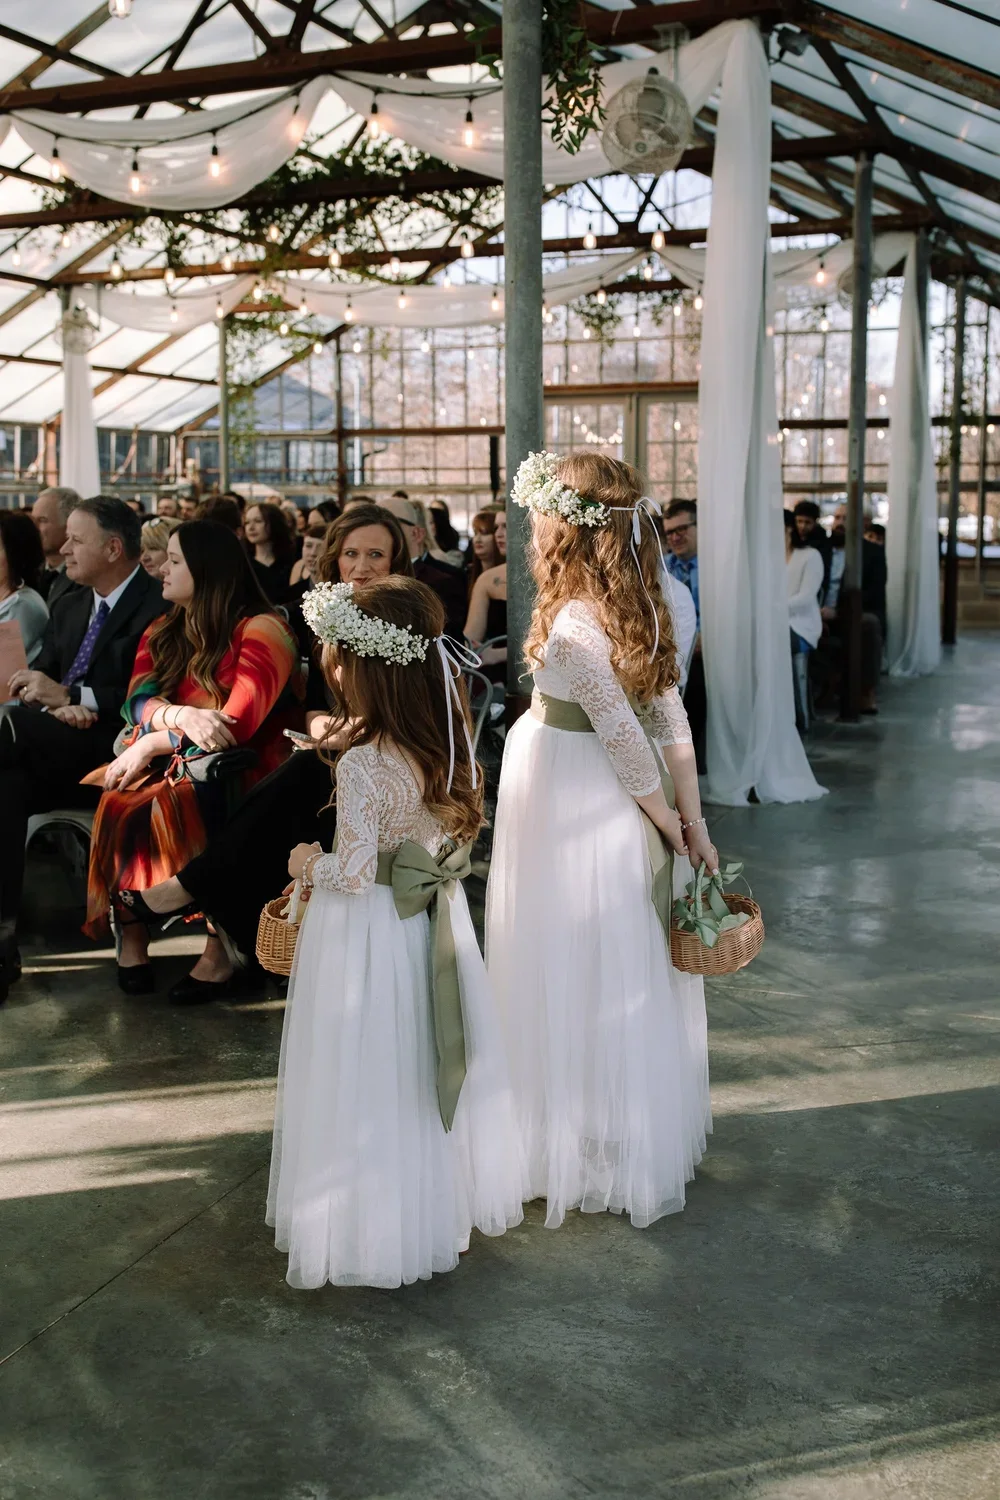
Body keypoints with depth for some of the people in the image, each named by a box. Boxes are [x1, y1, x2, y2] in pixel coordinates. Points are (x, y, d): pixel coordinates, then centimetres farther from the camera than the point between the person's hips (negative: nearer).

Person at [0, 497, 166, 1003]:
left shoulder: (159, 607, -4)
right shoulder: (69, 606, 20)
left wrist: (70, 695, -16)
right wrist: (56, 705, -5)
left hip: (116, 750, -6)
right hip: (57, 752, 7)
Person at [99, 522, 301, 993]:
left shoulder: (262, 630, -7)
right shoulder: (163, 632, 16)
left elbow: (238, 724, -17)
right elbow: (138, 699, 0)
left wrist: (148, 746, -16)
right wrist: (180, 716, -23)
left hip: (237, 769, -5)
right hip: (167, 765, 6)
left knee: (153, 807, -34)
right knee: (116, 799, -28)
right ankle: (129, 931, -19)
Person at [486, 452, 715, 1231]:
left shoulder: (572, 625, -23)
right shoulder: (640, 606, 1)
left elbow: (626, 738, -22)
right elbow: (671, 719, 1)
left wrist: (669, 826, -10)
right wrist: (692, 819, 3)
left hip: (569, 808, -8)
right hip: (615, 808, 8)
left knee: (577, 977, 7)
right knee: (633, 976, 19)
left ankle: (592, 1150, 22)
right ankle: (650, 1133, 35)